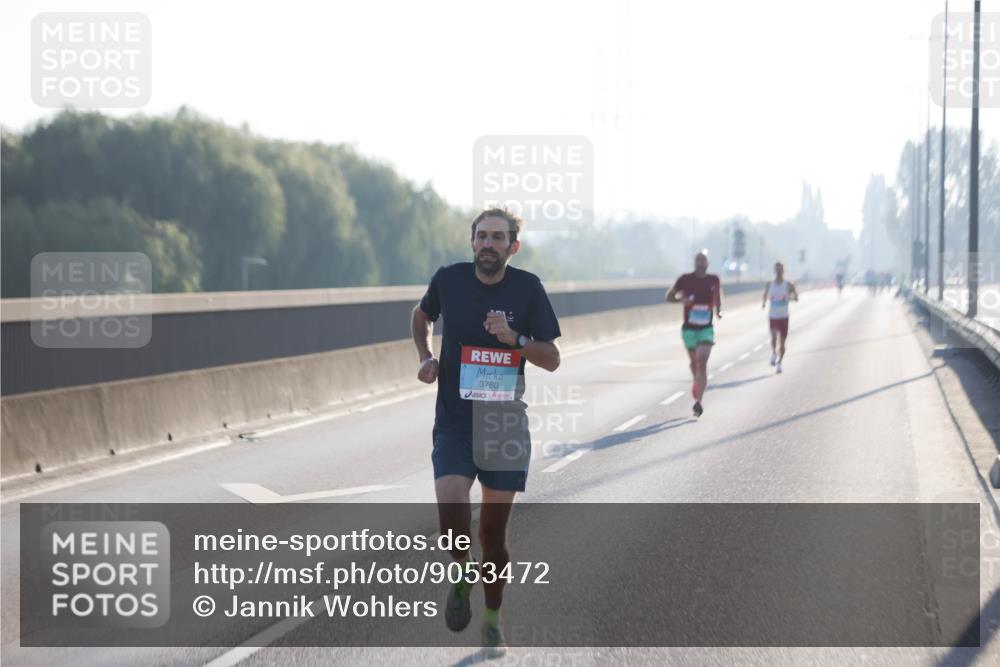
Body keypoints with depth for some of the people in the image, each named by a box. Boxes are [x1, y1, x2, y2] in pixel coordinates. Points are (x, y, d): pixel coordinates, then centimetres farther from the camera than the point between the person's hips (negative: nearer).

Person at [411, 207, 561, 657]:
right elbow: (421, 315, 21)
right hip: (453, 423, 0)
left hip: (505, 425, 0)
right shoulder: (449, 279, -2)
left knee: (493, 529, 6)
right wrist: (426, 357, 4)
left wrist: (514, 338, -19)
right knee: (451, 516, -21)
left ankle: (492, 621, 27)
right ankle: (464, 573, 13)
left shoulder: (527, 288, -5)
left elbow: (552, 360, -2)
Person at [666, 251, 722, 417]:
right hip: (689, 327, 1)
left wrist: (719, 310, 0)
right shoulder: (685, 279, -5)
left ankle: (698, 402, -21)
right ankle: (697, 382, 48)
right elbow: (669, 296, 3)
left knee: (702, 362, -15)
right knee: (694, 362, 15)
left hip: (706, 328, -1)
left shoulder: (713, 280, 0)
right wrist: (682, 299, -17)